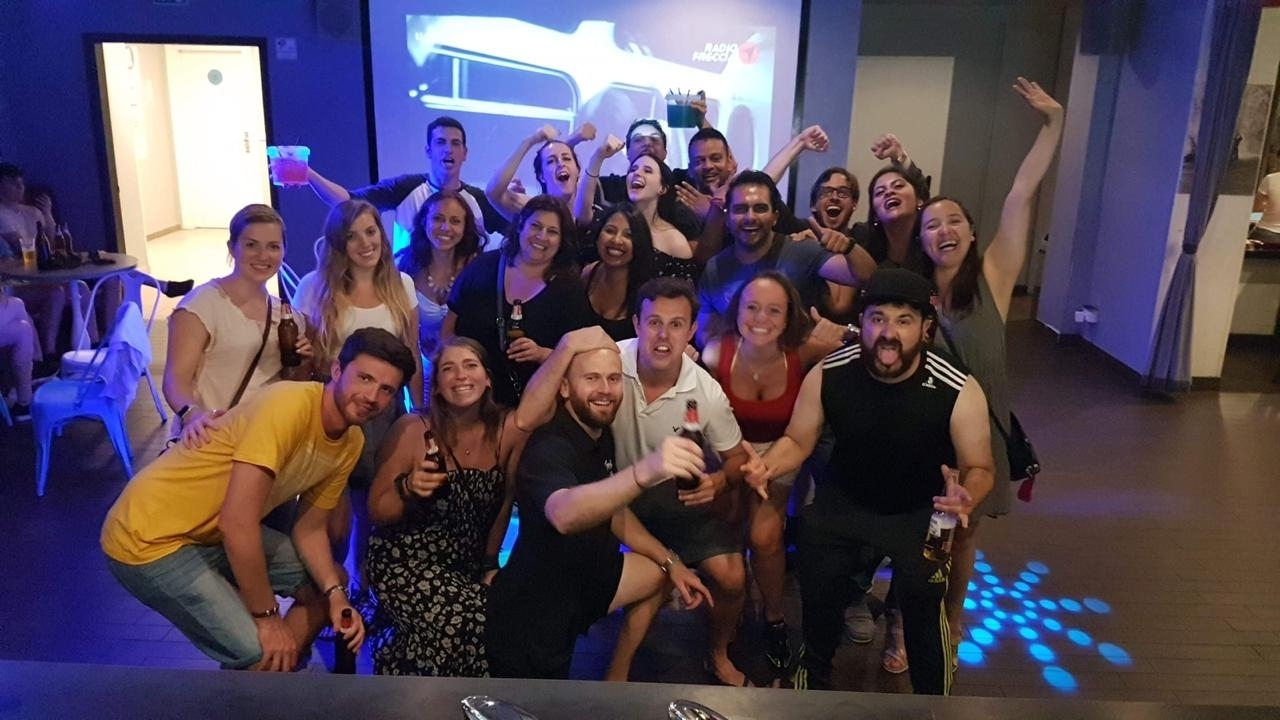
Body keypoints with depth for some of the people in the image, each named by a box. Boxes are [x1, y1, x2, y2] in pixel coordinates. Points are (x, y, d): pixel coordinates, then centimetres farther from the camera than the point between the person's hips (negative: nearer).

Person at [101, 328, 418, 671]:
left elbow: (310, 528, 7)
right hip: (150, 537, -9)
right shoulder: (290, 406, -29)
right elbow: (237, 523, -31)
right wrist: (266, 616, -21)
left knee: (328, 582, 12)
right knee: (262, 655, -18)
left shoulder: (350, 444, -1)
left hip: (216, 534, 9)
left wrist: (335, 596, -9)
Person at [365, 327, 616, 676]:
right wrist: (408, 489, -26)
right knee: (469, 622, -25)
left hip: (470, 566, 4)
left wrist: (568, 346, -41)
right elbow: (376, 513, -5)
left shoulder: (505, 430, -6)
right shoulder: (412, 430, -12)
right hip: (406, 563, -4)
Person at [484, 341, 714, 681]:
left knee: (661, 574, 17)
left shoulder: (601, 434, -1)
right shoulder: (549, 449, -29)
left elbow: (613, 511, 13)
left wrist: (671, 563, 5)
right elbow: (564, 515, -52)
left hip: (582, 576, 8)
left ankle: (614, 685, 28)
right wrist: (645, 471, -68)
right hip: (533, 613, -8)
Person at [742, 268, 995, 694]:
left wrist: (968, 498, -33)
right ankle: (814, 671, 20)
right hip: (844, 500, 1)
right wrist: (768, 465, -26)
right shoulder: (827, 375, -18)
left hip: (921, 510, -1)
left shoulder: (959, 390, -22)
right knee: (818, 577, -15)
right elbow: (797, 442, -4)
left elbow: (979, 468, -10)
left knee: (921, 588, -21)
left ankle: (932, 697, 11)